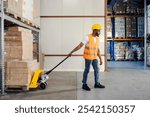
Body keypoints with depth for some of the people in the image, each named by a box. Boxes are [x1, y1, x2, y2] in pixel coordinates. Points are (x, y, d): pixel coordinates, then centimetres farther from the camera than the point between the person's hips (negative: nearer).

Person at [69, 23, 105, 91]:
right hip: (88, 57, -7)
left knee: (97, 70, 10)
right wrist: (72, 52, -19)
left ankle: (97, 83, 23)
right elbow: (80, 46, -17)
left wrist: (100, 59, 12)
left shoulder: (97, 38, 7)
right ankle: (84, 84, 14)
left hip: (95, 57, 7)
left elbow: (98, 50, 12)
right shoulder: (88, 37, -15)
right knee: (87, 70, 2)